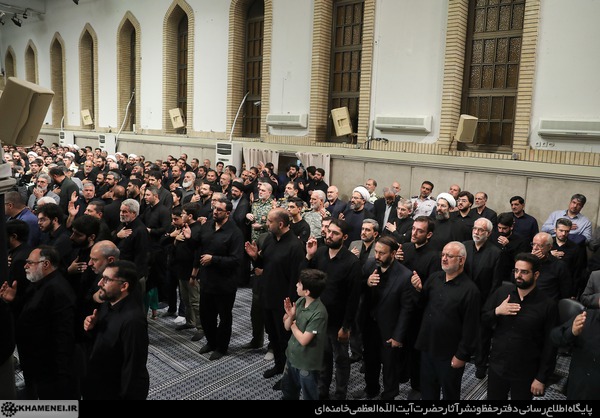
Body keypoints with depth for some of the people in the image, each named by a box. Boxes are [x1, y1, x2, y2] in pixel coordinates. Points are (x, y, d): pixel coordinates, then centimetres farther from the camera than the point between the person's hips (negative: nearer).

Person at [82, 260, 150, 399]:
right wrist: (92, 329, -7)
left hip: (116, 392, -8)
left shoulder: (132, 320, -29)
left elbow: (133, 368, -25)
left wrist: (127, 396, -20)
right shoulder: (107, 305, -3)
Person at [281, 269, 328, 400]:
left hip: (307, 363, -7)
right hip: (292, 356, 7)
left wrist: (293, 325, -10)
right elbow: (287, 327, 0)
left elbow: (304, 340, -25)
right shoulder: (300, 301, -7)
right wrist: (290, 315, -21)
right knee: (288, 390, 26)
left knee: (309, 396, 14)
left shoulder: (319, 313, -29)